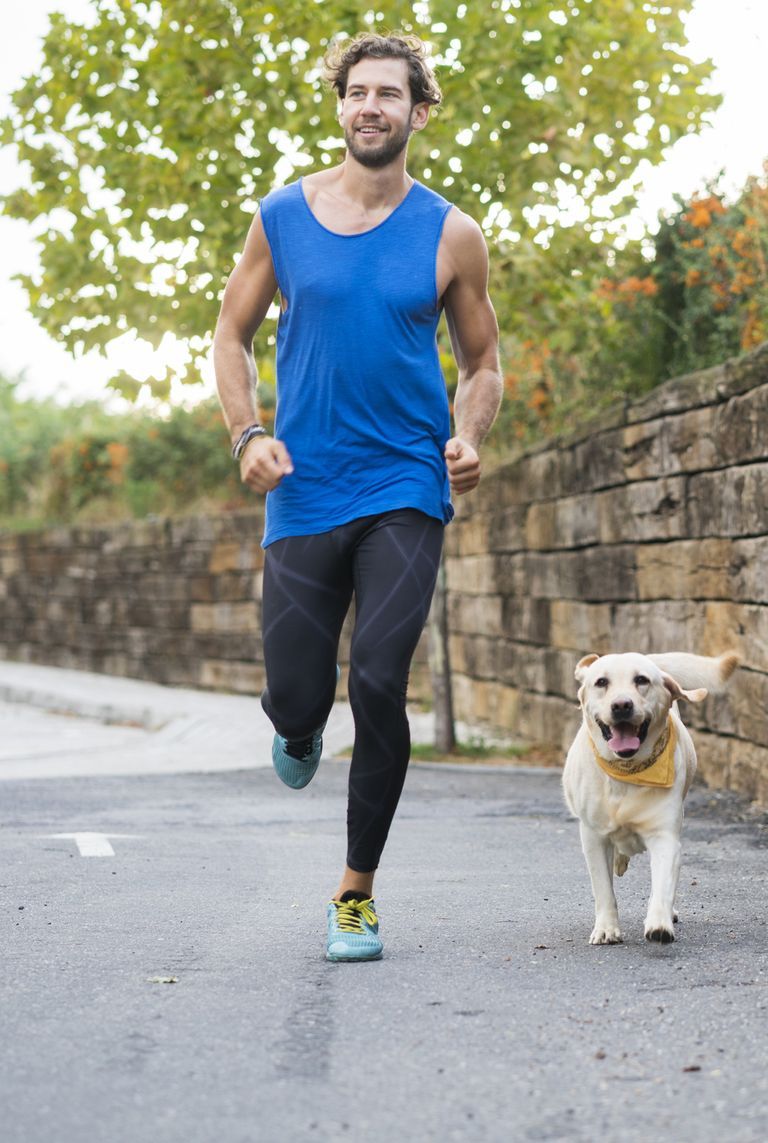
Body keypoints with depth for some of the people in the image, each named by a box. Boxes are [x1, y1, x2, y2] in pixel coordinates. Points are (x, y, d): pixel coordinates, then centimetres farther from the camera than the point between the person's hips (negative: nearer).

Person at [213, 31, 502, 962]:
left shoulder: (450, 236, 2)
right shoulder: (284, 217, 3)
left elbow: (482, 362, 12)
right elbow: (232, 335, 12)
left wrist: (468, 439, -8)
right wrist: (247, 434, -5)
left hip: (406, 492, -1)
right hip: (303, 494, 1)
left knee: (379, 685, -13)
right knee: (295, 701, -1)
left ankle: (356, 895, 5)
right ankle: (303, 732, 41)